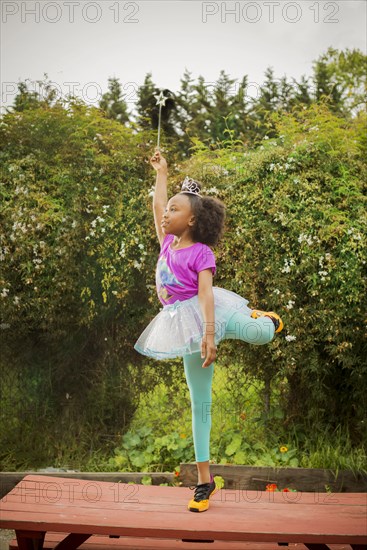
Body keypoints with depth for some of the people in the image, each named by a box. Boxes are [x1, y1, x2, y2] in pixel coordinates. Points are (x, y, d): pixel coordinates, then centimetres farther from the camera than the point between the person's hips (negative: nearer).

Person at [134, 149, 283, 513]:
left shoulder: (201, 252, -9)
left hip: (205, 315, -5)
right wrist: (161, 172, 30)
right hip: (182, 325, 5)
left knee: (262, 335, -28)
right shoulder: (168, 243, 10)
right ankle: (204, 479, 12)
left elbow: (205, 293, -19)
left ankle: (263, 319, 15)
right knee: (199, 402, 6)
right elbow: (157, 203, 19)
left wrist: (209, 333, -29)